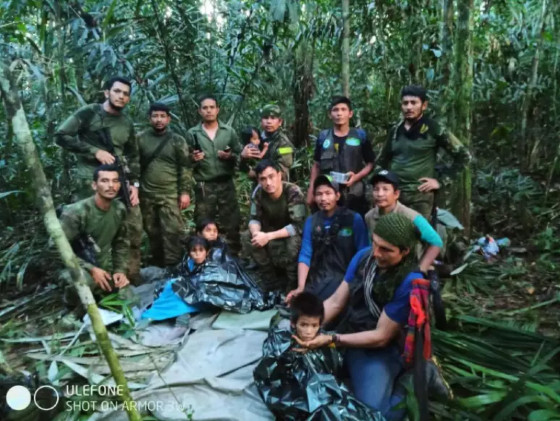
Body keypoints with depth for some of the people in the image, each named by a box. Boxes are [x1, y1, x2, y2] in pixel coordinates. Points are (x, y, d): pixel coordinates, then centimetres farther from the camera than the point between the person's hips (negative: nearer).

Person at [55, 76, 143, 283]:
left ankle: (132, 275, 17)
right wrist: (95, 151, -12)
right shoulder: (88, 113, 0)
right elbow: (61, 136, -7)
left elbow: (133, 157, 20)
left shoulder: (127, 124, 16)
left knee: (134, 228, 4)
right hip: (89, 181, -5)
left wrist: (134, 184, 8)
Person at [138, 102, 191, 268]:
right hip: (146, 194, 2)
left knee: (172, 231, -7)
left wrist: (184, 192, -5)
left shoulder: (177, 140, 2)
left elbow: (184, 168, 0)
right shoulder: (140, 139, 5)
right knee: (152, 232, 11)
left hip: (170, 194, -2)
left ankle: (172, 267, 2)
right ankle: (157, 265, 25)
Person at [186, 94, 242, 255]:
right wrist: (193, 159, -15)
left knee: (231, 224, 3)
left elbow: (240, 156, 7)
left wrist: (230, 156, -13)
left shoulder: (229, 131, 7)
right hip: (204, 186, 0)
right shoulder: (192, 133, 4)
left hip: (226, 184, 1)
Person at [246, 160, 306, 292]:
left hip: (293, 233, -5)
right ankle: (272, 279, -2)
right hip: (273, 231, 5)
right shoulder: (258, 192, -15)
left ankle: (293, 283, -11)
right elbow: (254, 218, -9)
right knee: (250, 239, -19)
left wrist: (268, 236, -38)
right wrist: (256, 232, -33)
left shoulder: (293, 192, -29)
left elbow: (297, 226, -33)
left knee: (293, 242, -37)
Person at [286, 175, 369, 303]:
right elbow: (305, 254, 1)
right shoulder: (311, 221, 8)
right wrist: (301, 287, -11)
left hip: (346, 278, -3)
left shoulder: (354, 219, -2)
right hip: (317, 280, 3)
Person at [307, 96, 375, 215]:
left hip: (354, 194, -1)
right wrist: (311, 190, 7)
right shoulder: (323, 137, 7)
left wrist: (356, 177, -12)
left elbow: (370, 163, 5)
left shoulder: (360, 135, 3)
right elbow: (316, 165, 13)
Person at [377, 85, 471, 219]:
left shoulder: (433, 130, -2)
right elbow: (383, 160, 25)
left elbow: (463, 155, 1)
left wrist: (442, 181, -4)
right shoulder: (395, 131, 12)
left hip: (420, 195, -4)